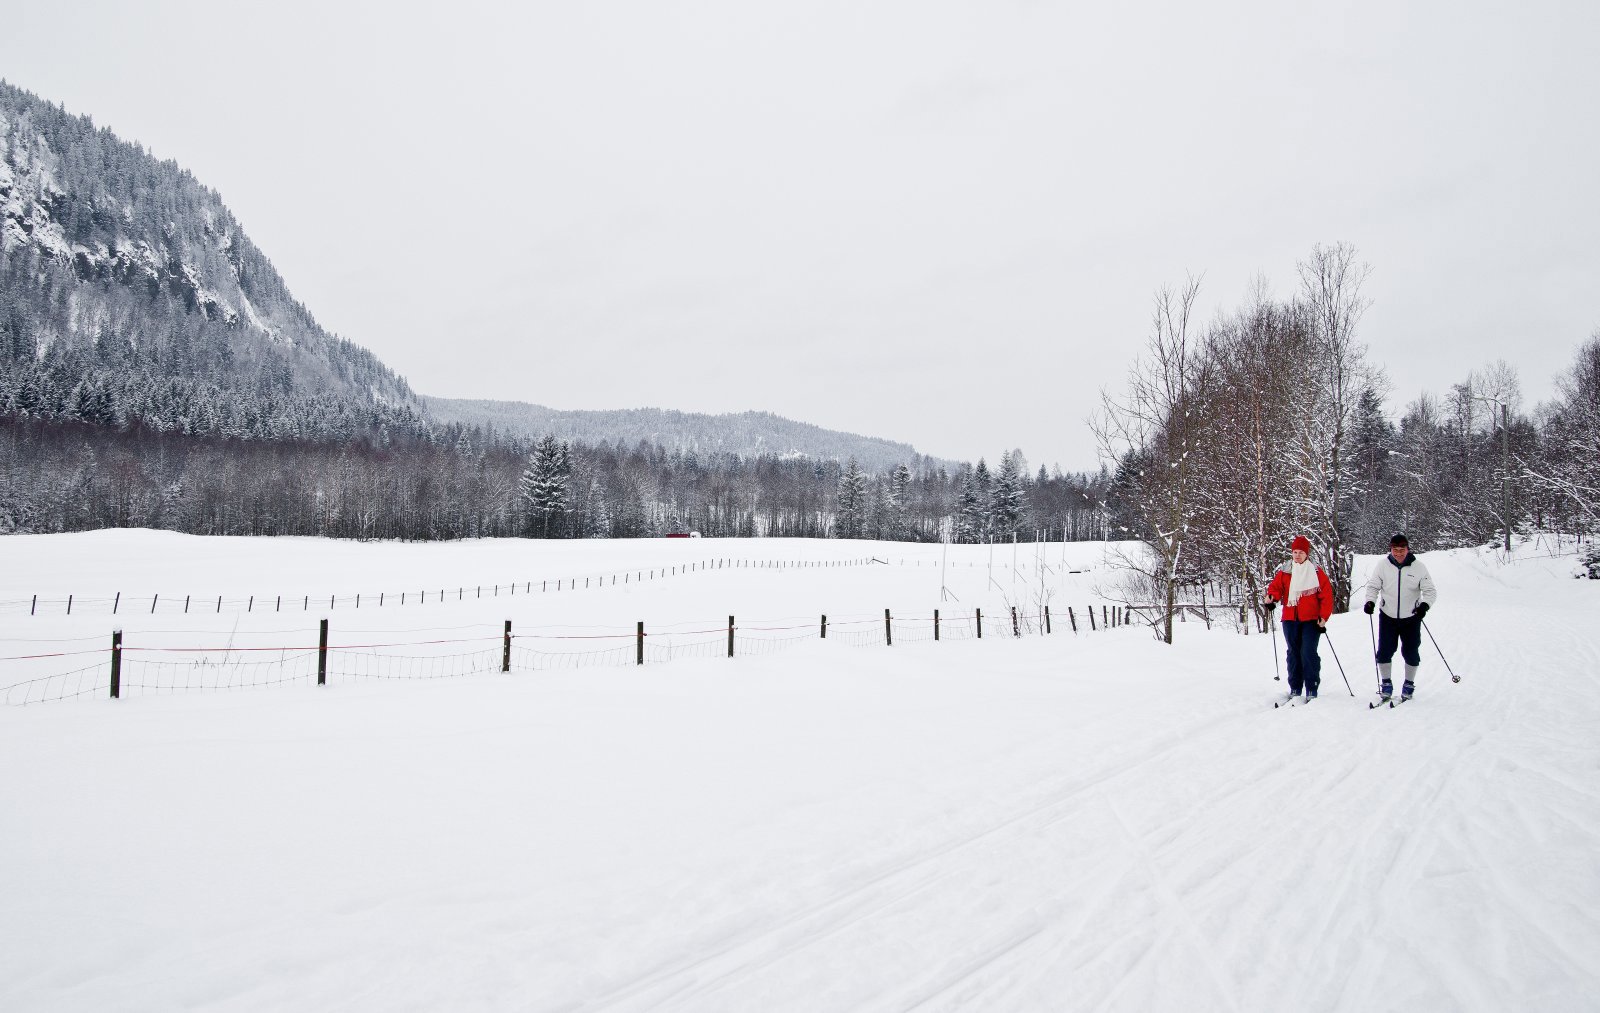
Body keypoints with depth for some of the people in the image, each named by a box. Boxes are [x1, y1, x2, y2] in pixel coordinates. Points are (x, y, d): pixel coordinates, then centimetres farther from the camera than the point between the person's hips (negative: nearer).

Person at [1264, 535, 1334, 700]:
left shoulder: (1316, 572, 1)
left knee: (1308, 653, -10)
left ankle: (1311, 689, -2)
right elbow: (1276, 587, 5)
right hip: (1290, 619, 3)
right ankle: (1295, 688, 16)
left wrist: (1324, 616, -6)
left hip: (1311, 619, -3)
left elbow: (1326, 594, 1)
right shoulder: (1284, 571, 7)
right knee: (1294, 653, 9)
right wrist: (1271, 597, -18)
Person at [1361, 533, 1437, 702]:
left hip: (1411, 618, 0)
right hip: (1388, 617, 1)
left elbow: (1429, 590, -5)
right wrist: (1370, 601, -15)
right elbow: (1373, 586, 2)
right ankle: (1386, 684, 16)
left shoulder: (1418, 566, -8)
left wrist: (1425, 604, -24)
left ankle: (1409, 685, 24)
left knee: (1411, 653, 6)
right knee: (1384, 651, -1)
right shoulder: (1383, 565, -6)